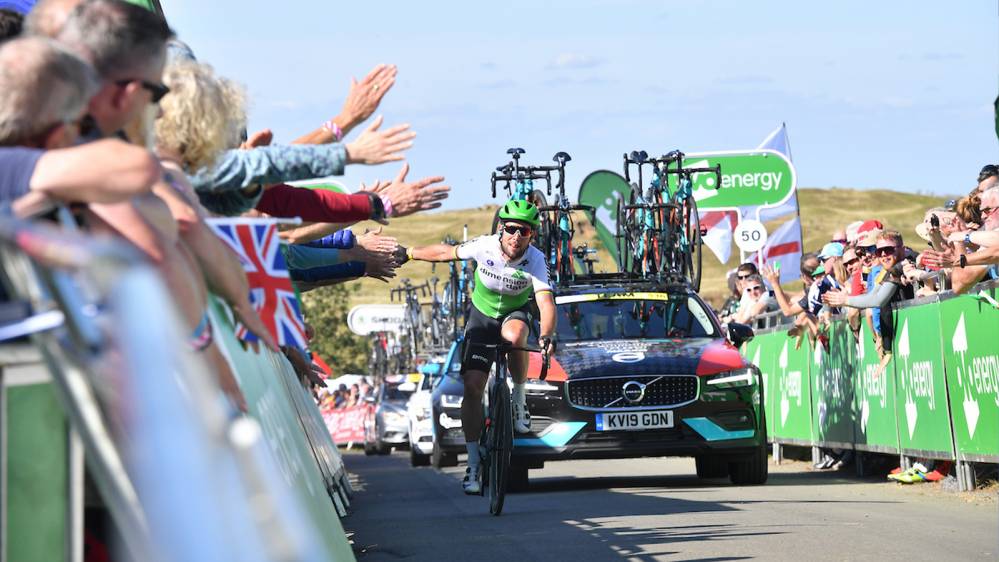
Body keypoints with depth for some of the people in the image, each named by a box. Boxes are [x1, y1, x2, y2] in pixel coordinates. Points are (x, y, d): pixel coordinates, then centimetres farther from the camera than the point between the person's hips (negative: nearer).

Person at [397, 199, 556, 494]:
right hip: (482, 318, 1)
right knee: (472, 386, -11)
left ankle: (519, 398, -12)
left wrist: (546, 336, -56)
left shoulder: (535, 259, -27)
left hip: (515, 313, -1)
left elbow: (545, 301, -38)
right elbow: (447, 252, -6)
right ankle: (473, 463, -1)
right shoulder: (485, 246, -24)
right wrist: (406, 254, 3)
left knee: (515, 335, -39)